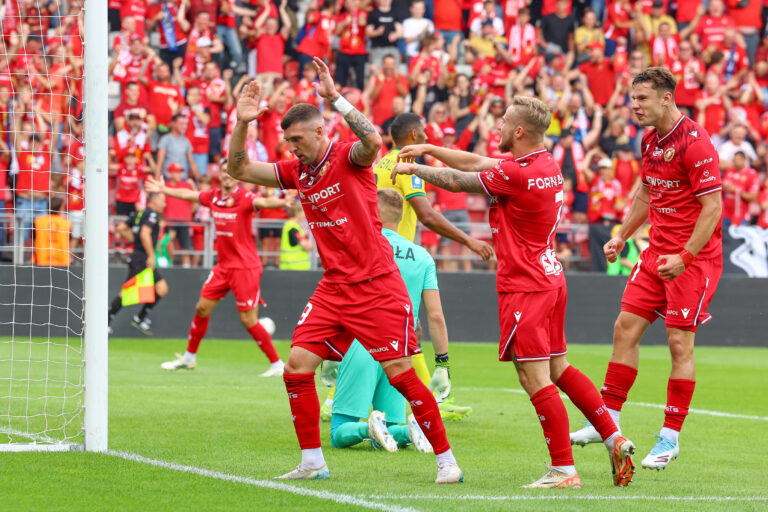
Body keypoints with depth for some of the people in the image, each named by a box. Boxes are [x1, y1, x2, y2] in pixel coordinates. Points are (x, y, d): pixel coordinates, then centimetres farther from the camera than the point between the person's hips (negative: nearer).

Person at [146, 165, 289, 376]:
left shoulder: (245, 198, -15)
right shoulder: (213, 196, 5)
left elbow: (263, 202, -37)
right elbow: (187, 194, 22)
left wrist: (284, 202, -58)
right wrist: (163, 189, 37)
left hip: (245, 267, -7)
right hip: (223, 265, 7)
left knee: (248, 320, -9)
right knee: (202, 308, 14)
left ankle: (277, 364, 0)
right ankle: (189, 357, 32)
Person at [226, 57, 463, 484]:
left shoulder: (349, 158, -10)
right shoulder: (296, 171, 9)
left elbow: (373, 140, -33)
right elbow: (240, 170, 11)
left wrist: (335, 97, -35)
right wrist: (243, 123, -4)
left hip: (376, 285, -6)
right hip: (333, 288, 6)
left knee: (400, 372, -8)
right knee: (298, 365, -4)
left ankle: (447, 460, 1)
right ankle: (312, 462, 7)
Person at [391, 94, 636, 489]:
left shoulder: (516, 174, -20)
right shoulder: (546, 165, 8)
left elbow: (457, 181, -8)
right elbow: (477, 164, 18)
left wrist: (413, 168, 7)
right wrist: (428, 149, 18)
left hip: (524, 288, -9)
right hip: (551, 280, 10)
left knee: (535, 379, -7)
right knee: (558, 370, 17)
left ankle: (564, 469, -6)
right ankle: (615, 440, 16)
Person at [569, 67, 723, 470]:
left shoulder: (694, 142, -17)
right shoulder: (650, 140, 9)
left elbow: (713, 206, -19)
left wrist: (685, 257, -24)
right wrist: (622, 236, 20)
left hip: (694, 258, -8)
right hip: (657, 252, 8)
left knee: (679, 343, -5)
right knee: (625, 328, 4)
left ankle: (670, 437, 3)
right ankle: (608, 420, 12)